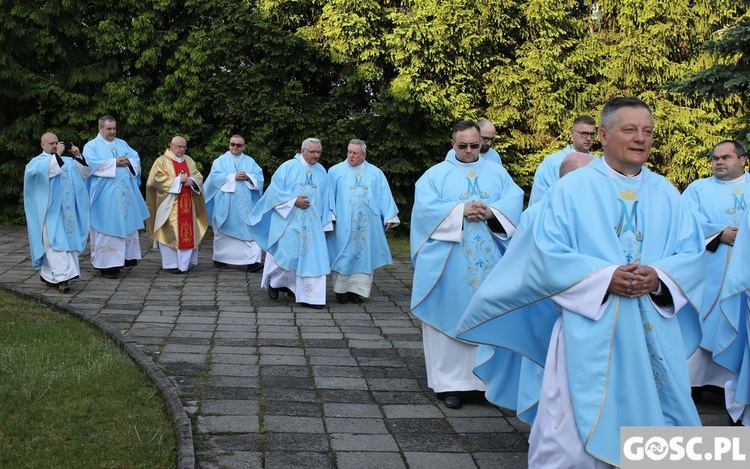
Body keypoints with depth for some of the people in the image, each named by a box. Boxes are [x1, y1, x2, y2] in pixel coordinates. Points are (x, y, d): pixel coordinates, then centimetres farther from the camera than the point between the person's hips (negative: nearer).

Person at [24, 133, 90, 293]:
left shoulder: (67, 161, 18)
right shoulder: (37, 161, 3)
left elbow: (85, 172, 9)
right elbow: (44, 171, -21)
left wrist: (78, 156, -4)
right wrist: (56, 155, -22)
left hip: (66, 210, 5)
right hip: (49, 210, -5)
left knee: (66, 240, 4)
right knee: (55, 242, -13)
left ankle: (48, 274, 14)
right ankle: (62, 277, -21)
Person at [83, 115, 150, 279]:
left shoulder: (122, 144, 18)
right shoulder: (91, 146, 3)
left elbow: (136, 158, 10)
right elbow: (92, 164, -15)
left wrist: (129, 162, -12)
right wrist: (115, 163, -16)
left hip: (125, 194, 6)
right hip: (105, 196, -5)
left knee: (127, 226, 7)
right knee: (107, 228, -6)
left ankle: (123, 258, 16)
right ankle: (105, 265, -3)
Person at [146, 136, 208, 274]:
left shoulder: (189, 160, 17)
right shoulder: (162, 161, 0)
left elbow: (198, 176, 14)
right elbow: (158, 179, -12)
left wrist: (192, 180, -9)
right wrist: (178, 179, -15)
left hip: (187, 204, 5)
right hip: (170, 205, -5)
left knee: (187, 232, 3)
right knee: (171, 232, -6)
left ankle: (184, 262, 11)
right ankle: (171, 263, -1)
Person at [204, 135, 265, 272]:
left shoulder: (250, 161, 13)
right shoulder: (221, 160, 6)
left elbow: (259, 177, 3)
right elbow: (215, 177, -8)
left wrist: (248, 177, -16)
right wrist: (234, 177, -14)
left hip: (245, 204, 1)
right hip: (225, 203, -1)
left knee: (249, 230, -10)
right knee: (224, 231, 6)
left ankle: (252, 261, -15)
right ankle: (219, 259, 19)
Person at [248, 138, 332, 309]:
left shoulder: (321, 172, 10)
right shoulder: (288, 167, -4)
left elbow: (324, 199, 14)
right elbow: (275, 189, -6)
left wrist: (325, 223, 10)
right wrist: (294, 200, -16)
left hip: (312, 224, 4)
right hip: (288, 221, -4)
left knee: (311, 257, -1)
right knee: (285, 254, 0)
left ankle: (308, 296, 6)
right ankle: (274, 281, 27)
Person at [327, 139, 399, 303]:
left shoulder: (376, 173, 9)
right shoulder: (335, 171, 4)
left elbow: (385, 196, 8)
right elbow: (329, 195, 1)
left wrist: (389, 217, 0)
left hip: (367, 224, 2)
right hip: (343, 224, -2)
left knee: (363, 254, 2)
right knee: (343, 255, -2)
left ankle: (357, 289, 8)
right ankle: (341, 289, 7)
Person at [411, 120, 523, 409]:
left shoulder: (497, 173, 14)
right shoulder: (436, 174, 6)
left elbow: (515, 199, 2)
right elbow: (425, 206, -8)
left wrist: (492, 212, -17)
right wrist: (461, 210, -18)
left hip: (489, 262, 2)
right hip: (449, 263, -2)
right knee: (451, 318, -2)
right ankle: (450, 381, 3)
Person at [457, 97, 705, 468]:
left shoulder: (667, 194, 10)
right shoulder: (571, 189, -1)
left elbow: (692, 254, 6)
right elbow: (548, 253, -9)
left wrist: (658, 277, -15)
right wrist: (606, 277, -20)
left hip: (655, 334, 4)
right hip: (589, 332, -4)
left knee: (650, 422, 11)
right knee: (574, 435, -1)